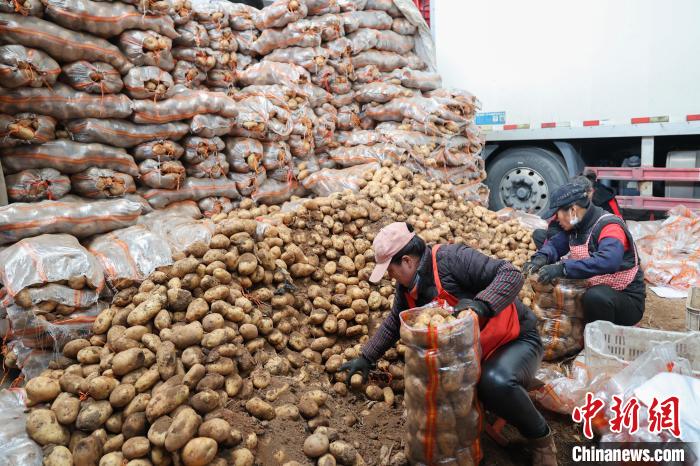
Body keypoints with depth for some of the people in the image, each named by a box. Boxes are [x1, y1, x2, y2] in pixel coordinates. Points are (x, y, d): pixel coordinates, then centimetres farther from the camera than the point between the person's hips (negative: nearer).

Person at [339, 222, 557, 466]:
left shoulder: (450, 258, -24)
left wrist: (481, 304, -41)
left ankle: (541, 438, -6)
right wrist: (366, 358, 16)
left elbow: (511, 274, -27)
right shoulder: (407, 286, 0)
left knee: (496, 382, -35)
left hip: (516, 340, -8)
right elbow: (393, 324, 15)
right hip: (472, 350, 8)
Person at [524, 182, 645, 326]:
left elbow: (608, 261, -40)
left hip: (627, 299, -8)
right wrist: (541, 258, -18)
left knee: (595, 296, -36)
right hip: (598, 290, 8)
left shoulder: (609, 226, -23)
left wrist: (563, 268, -45)